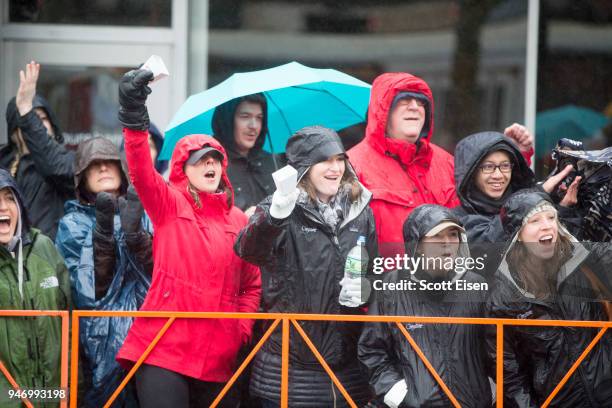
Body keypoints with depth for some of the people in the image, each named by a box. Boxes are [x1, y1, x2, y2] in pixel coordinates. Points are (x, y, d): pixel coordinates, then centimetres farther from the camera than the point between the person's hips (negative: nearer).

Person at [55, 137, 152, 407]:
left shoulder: (143, 215, 12)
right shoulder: (72, 225, 7)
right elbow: (90, 292, -7)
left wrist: (134, 233, -17)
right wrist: (102, 232, -17)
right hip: (102, 342, -1)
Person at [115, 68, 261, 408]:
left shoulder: (238, 219, 14)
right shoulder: (169, 205, 4)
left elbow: (252, 283, 21)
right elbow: (140, 171, -15)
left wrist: (243, 328, 6)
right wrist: (134, 114, -28)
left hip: (218, 356, 4)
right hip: (165, 350, -4)